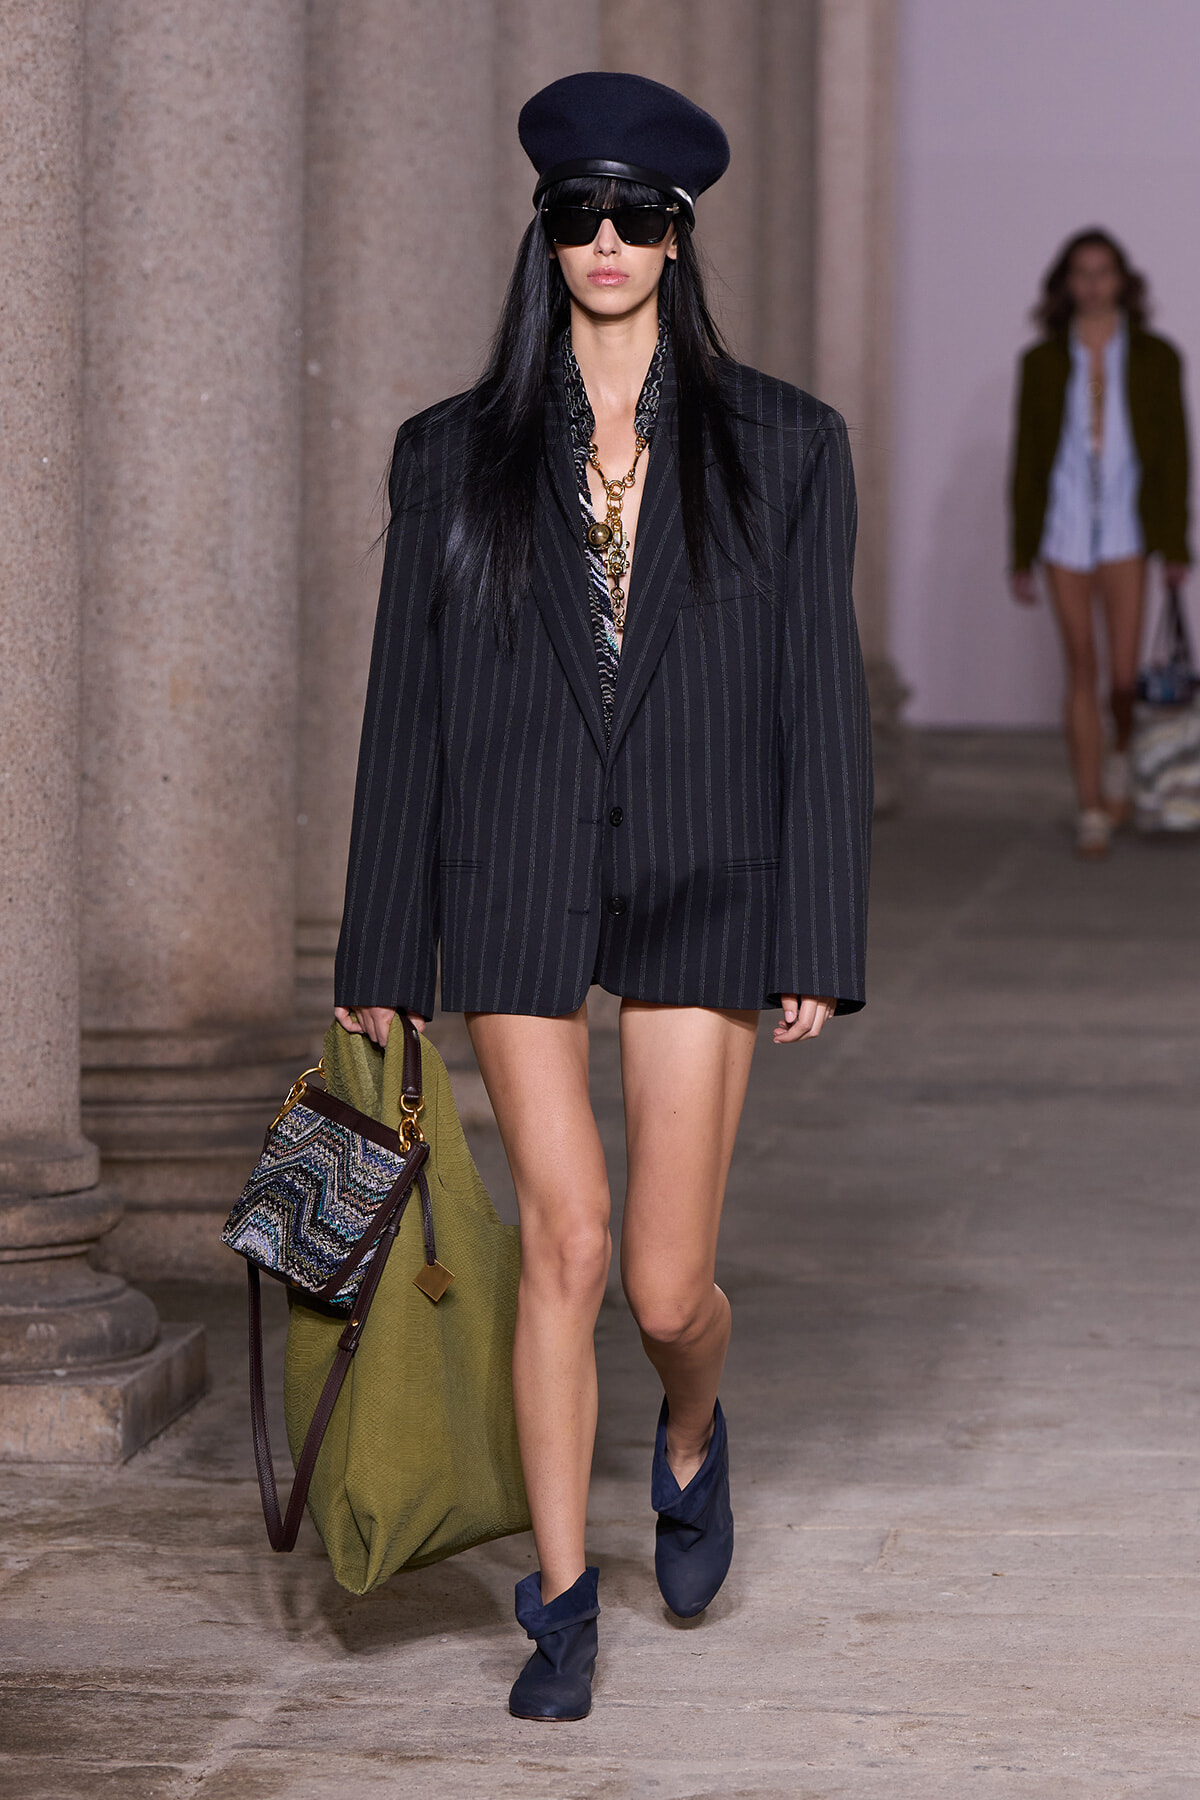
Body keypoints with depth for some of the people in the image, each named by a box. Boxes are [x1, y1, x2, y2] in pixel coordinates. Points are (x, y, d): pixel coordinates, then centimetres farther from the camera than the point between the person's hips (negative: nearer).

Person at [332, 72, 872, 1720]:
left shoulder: (782, 450, 2)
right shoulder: (457, 457, 4)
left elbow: (820, 705, 1)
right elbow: (408, 704, 6)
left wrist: (821, 945, -4)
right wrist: (380, 953, 4)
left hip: (702, 897, 0)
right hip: (516, 890, 1)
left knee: (668, 1281, -1)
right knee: (565, 1245, -3)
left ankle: (693, 1435, 35)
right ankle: (563, 1599, 11)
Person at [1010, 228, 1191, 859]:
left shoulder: (1155, 358, 3)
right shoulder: (1043, 362, 5)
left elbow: (1174, 452, 4)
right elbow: (1026, 458, 7)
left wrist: (1176, 545, -2)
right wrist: (1022, 554, 3)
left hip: (1126, 527, -1)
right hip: (1064, 527, 1)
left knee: (1124, 671, -5)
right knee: (1081, 669, 0)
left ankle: (1120, 758, 28)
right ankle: (1091, 812, 4)